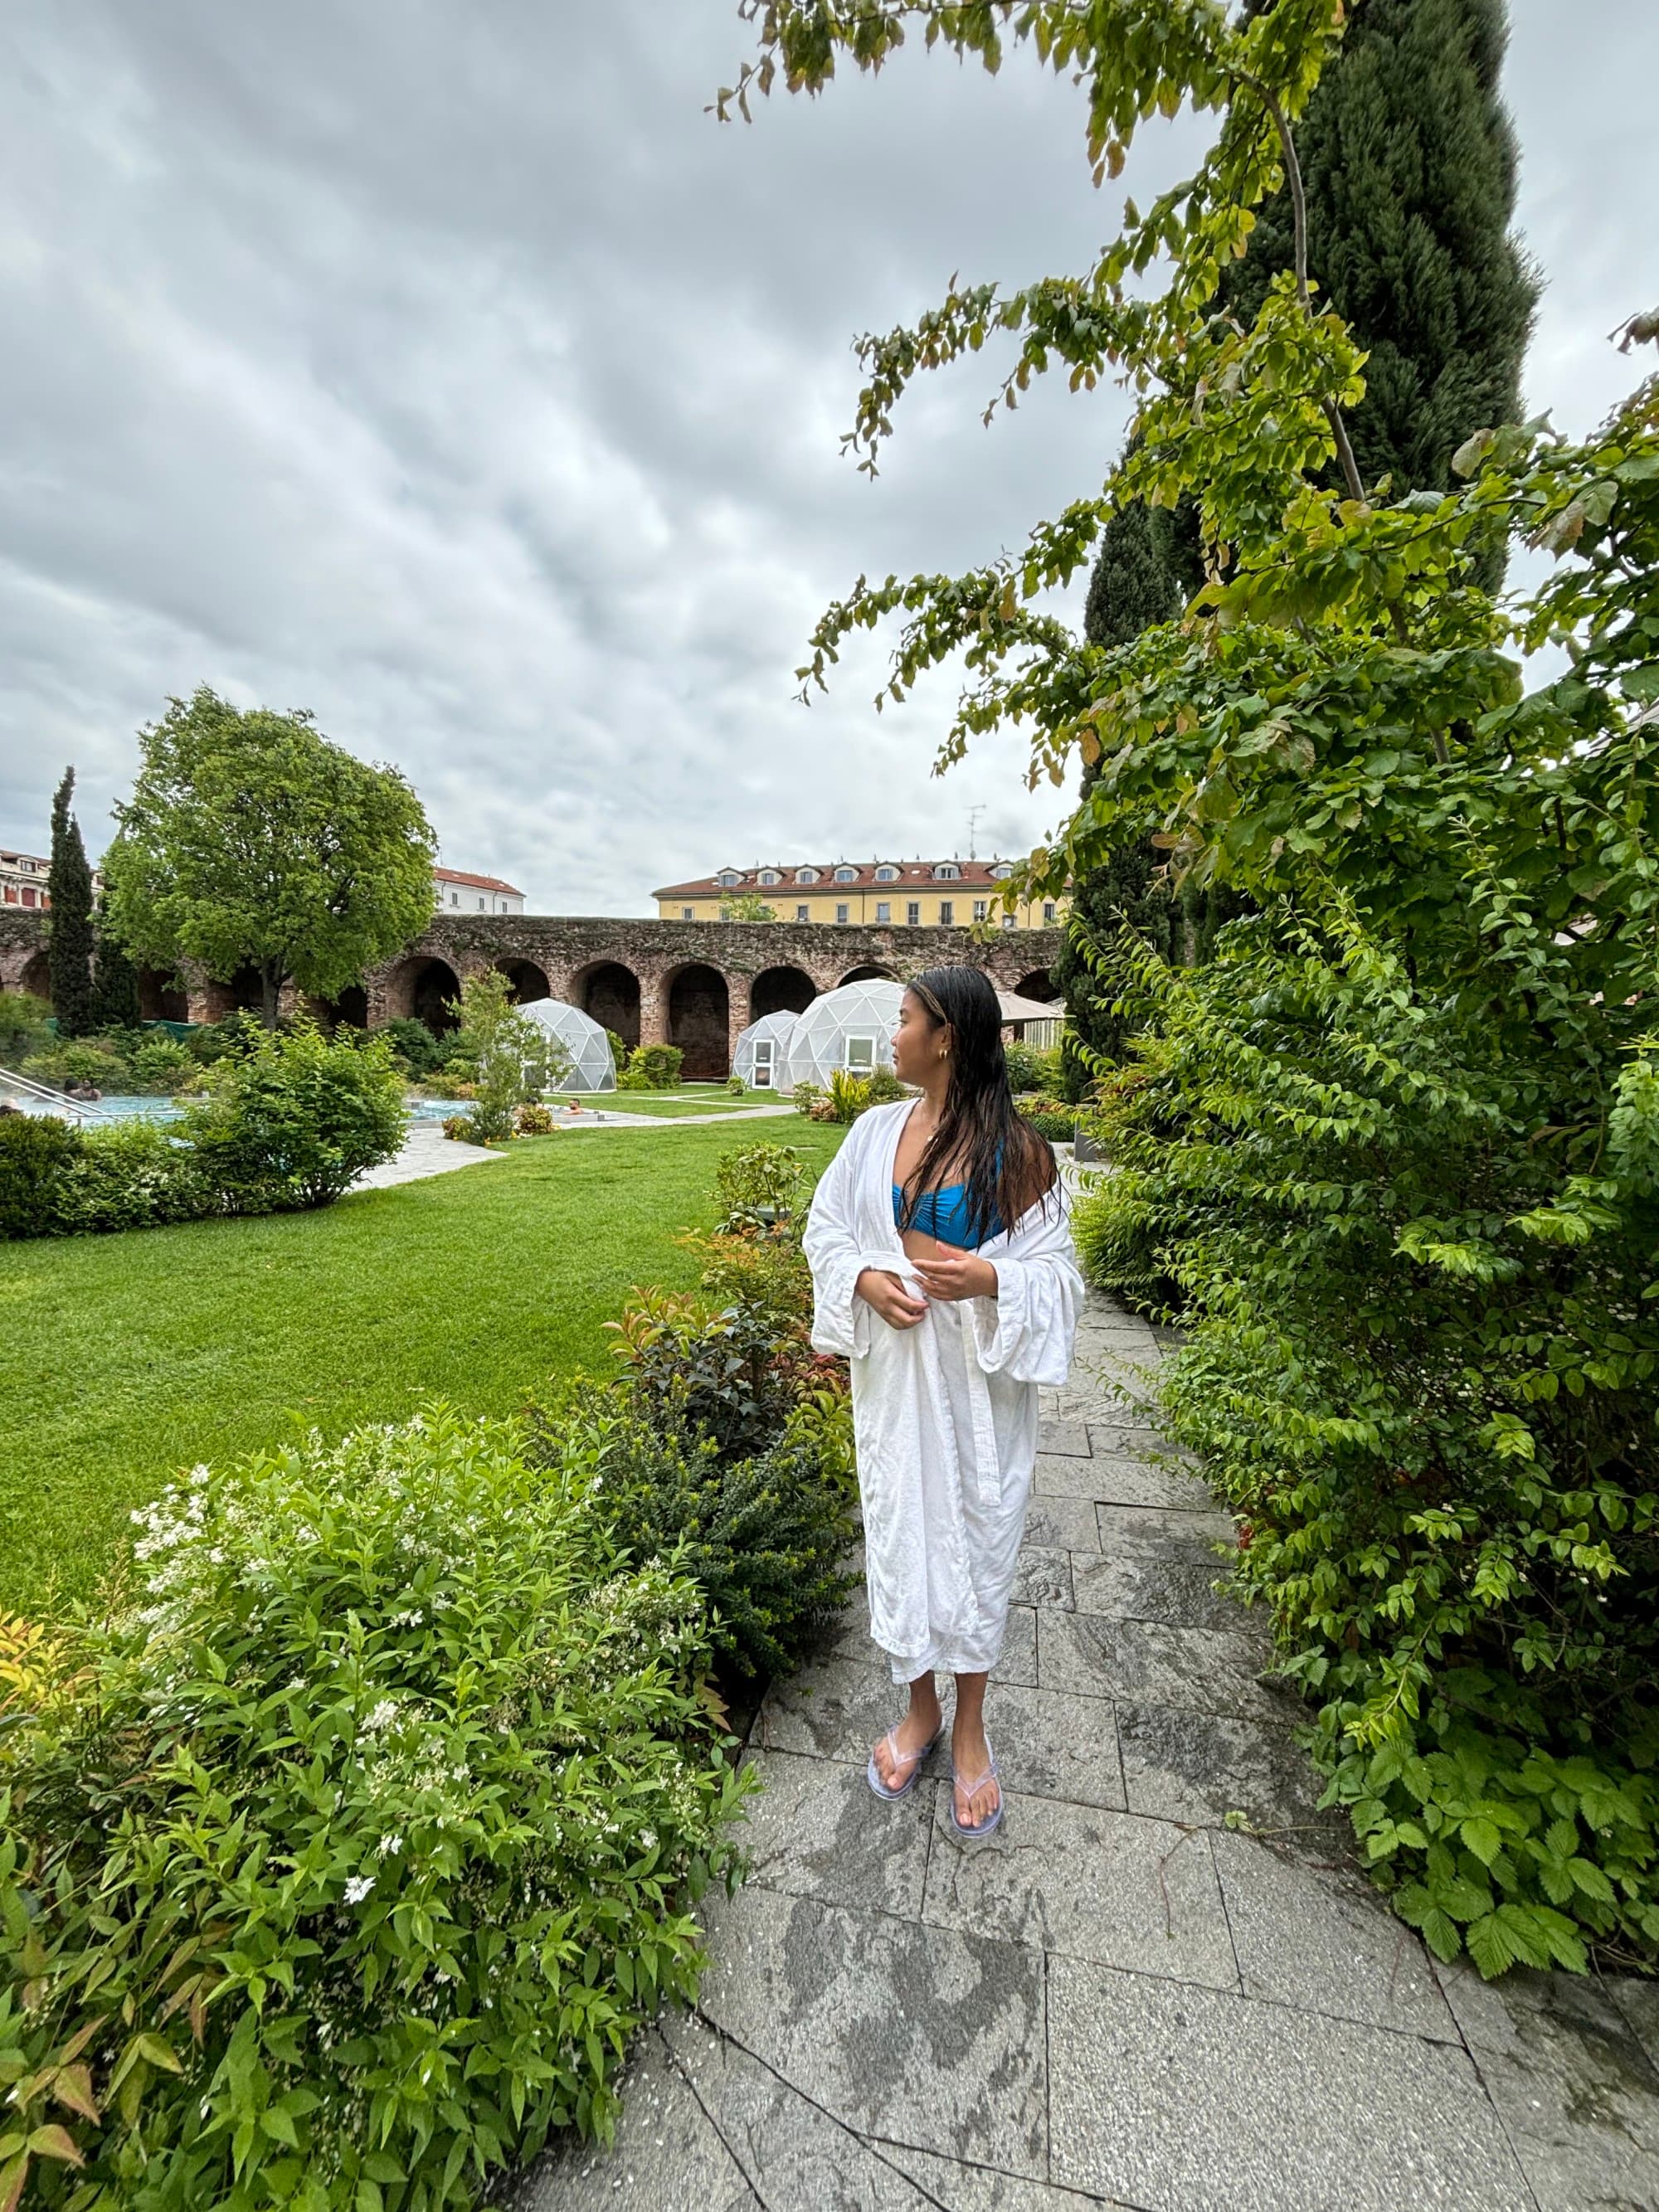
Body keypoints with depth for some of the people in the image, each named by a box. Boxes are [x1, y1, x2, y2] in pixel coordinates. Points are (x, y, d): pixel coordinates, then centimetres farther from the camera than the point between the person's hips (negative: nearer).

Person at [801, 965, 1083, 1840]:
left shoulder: (1016, 1150, -11)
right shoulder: (875, 1130, 0)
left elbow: (1056, 1268, -7)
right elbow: (826, 1225, 7)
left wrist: (989, 1280, -25)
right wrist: (864, 1278, -11)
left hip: (978, 1380, -3)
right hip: (893, 1371, 4)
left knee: (975, 1535, 13)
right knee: (898, 1530, 16)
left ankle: (970, 1729, 39)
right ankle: (920, 1709, 42)